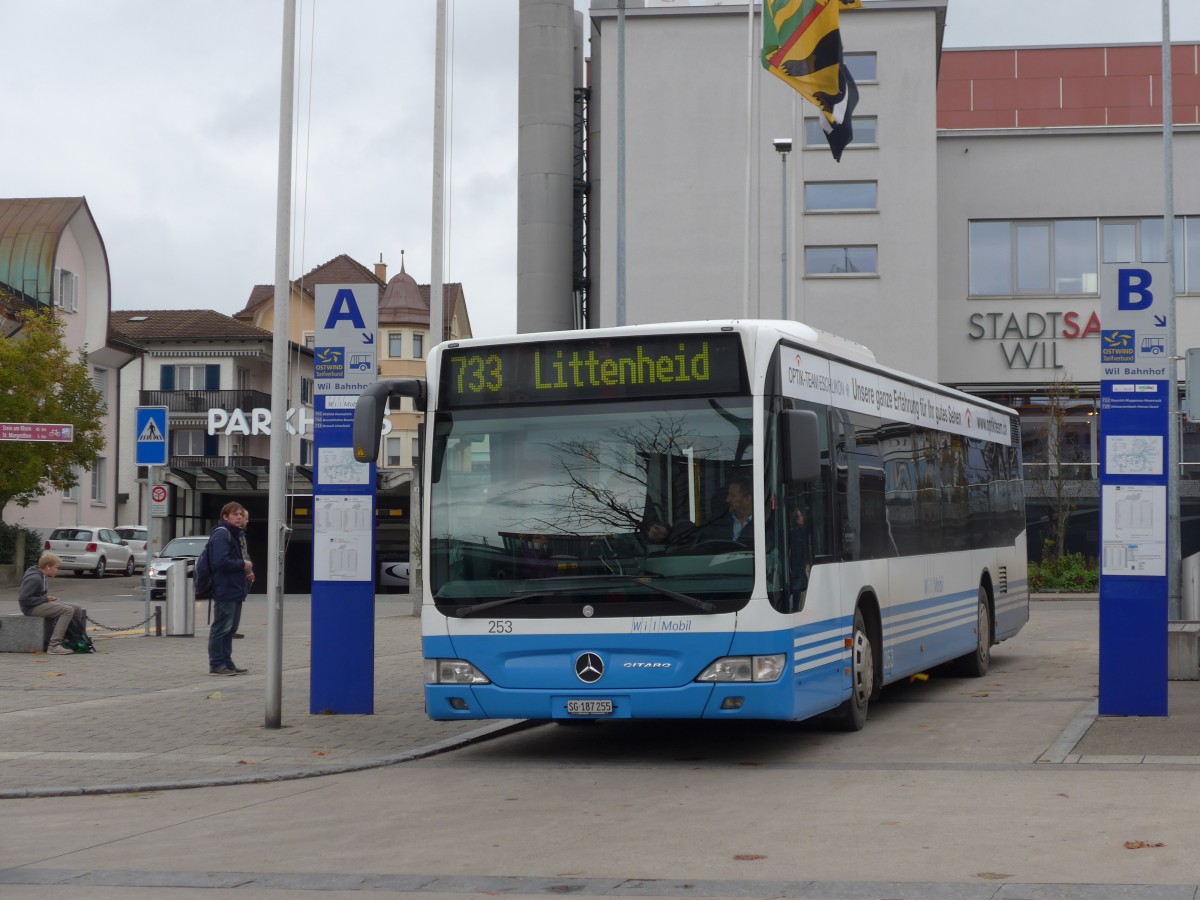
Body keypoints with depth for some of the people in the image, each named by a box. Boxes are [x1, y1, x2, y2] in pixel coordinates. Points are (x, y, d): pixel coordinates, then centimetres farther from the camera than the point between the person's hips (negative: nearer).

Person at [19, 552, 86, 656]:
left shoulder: (42, 576, 12)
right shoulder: (34, 578, -19)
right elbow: (23, 599, -23)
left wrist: (49, 598, 4)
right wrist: (45, 599, -17)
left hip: (42, 603, 10)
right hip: (32, 608, -10)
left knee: (77, 609, 4)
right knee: (68, 610, -27)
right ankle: (54, 646, -32)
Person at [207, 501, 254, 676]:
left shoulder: (235, 534, 20)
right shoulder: (221, 535, -12)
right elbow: (220, 562, -23)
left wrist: (246, 570, 11)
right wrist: (242, 564, -13)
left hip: (235, 590, 10)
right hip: (225, 590, -10)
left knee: (230, 628, 13)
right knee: (221, 628, -6)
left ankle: (227, 663, 19)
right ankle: (217, 665, -3)